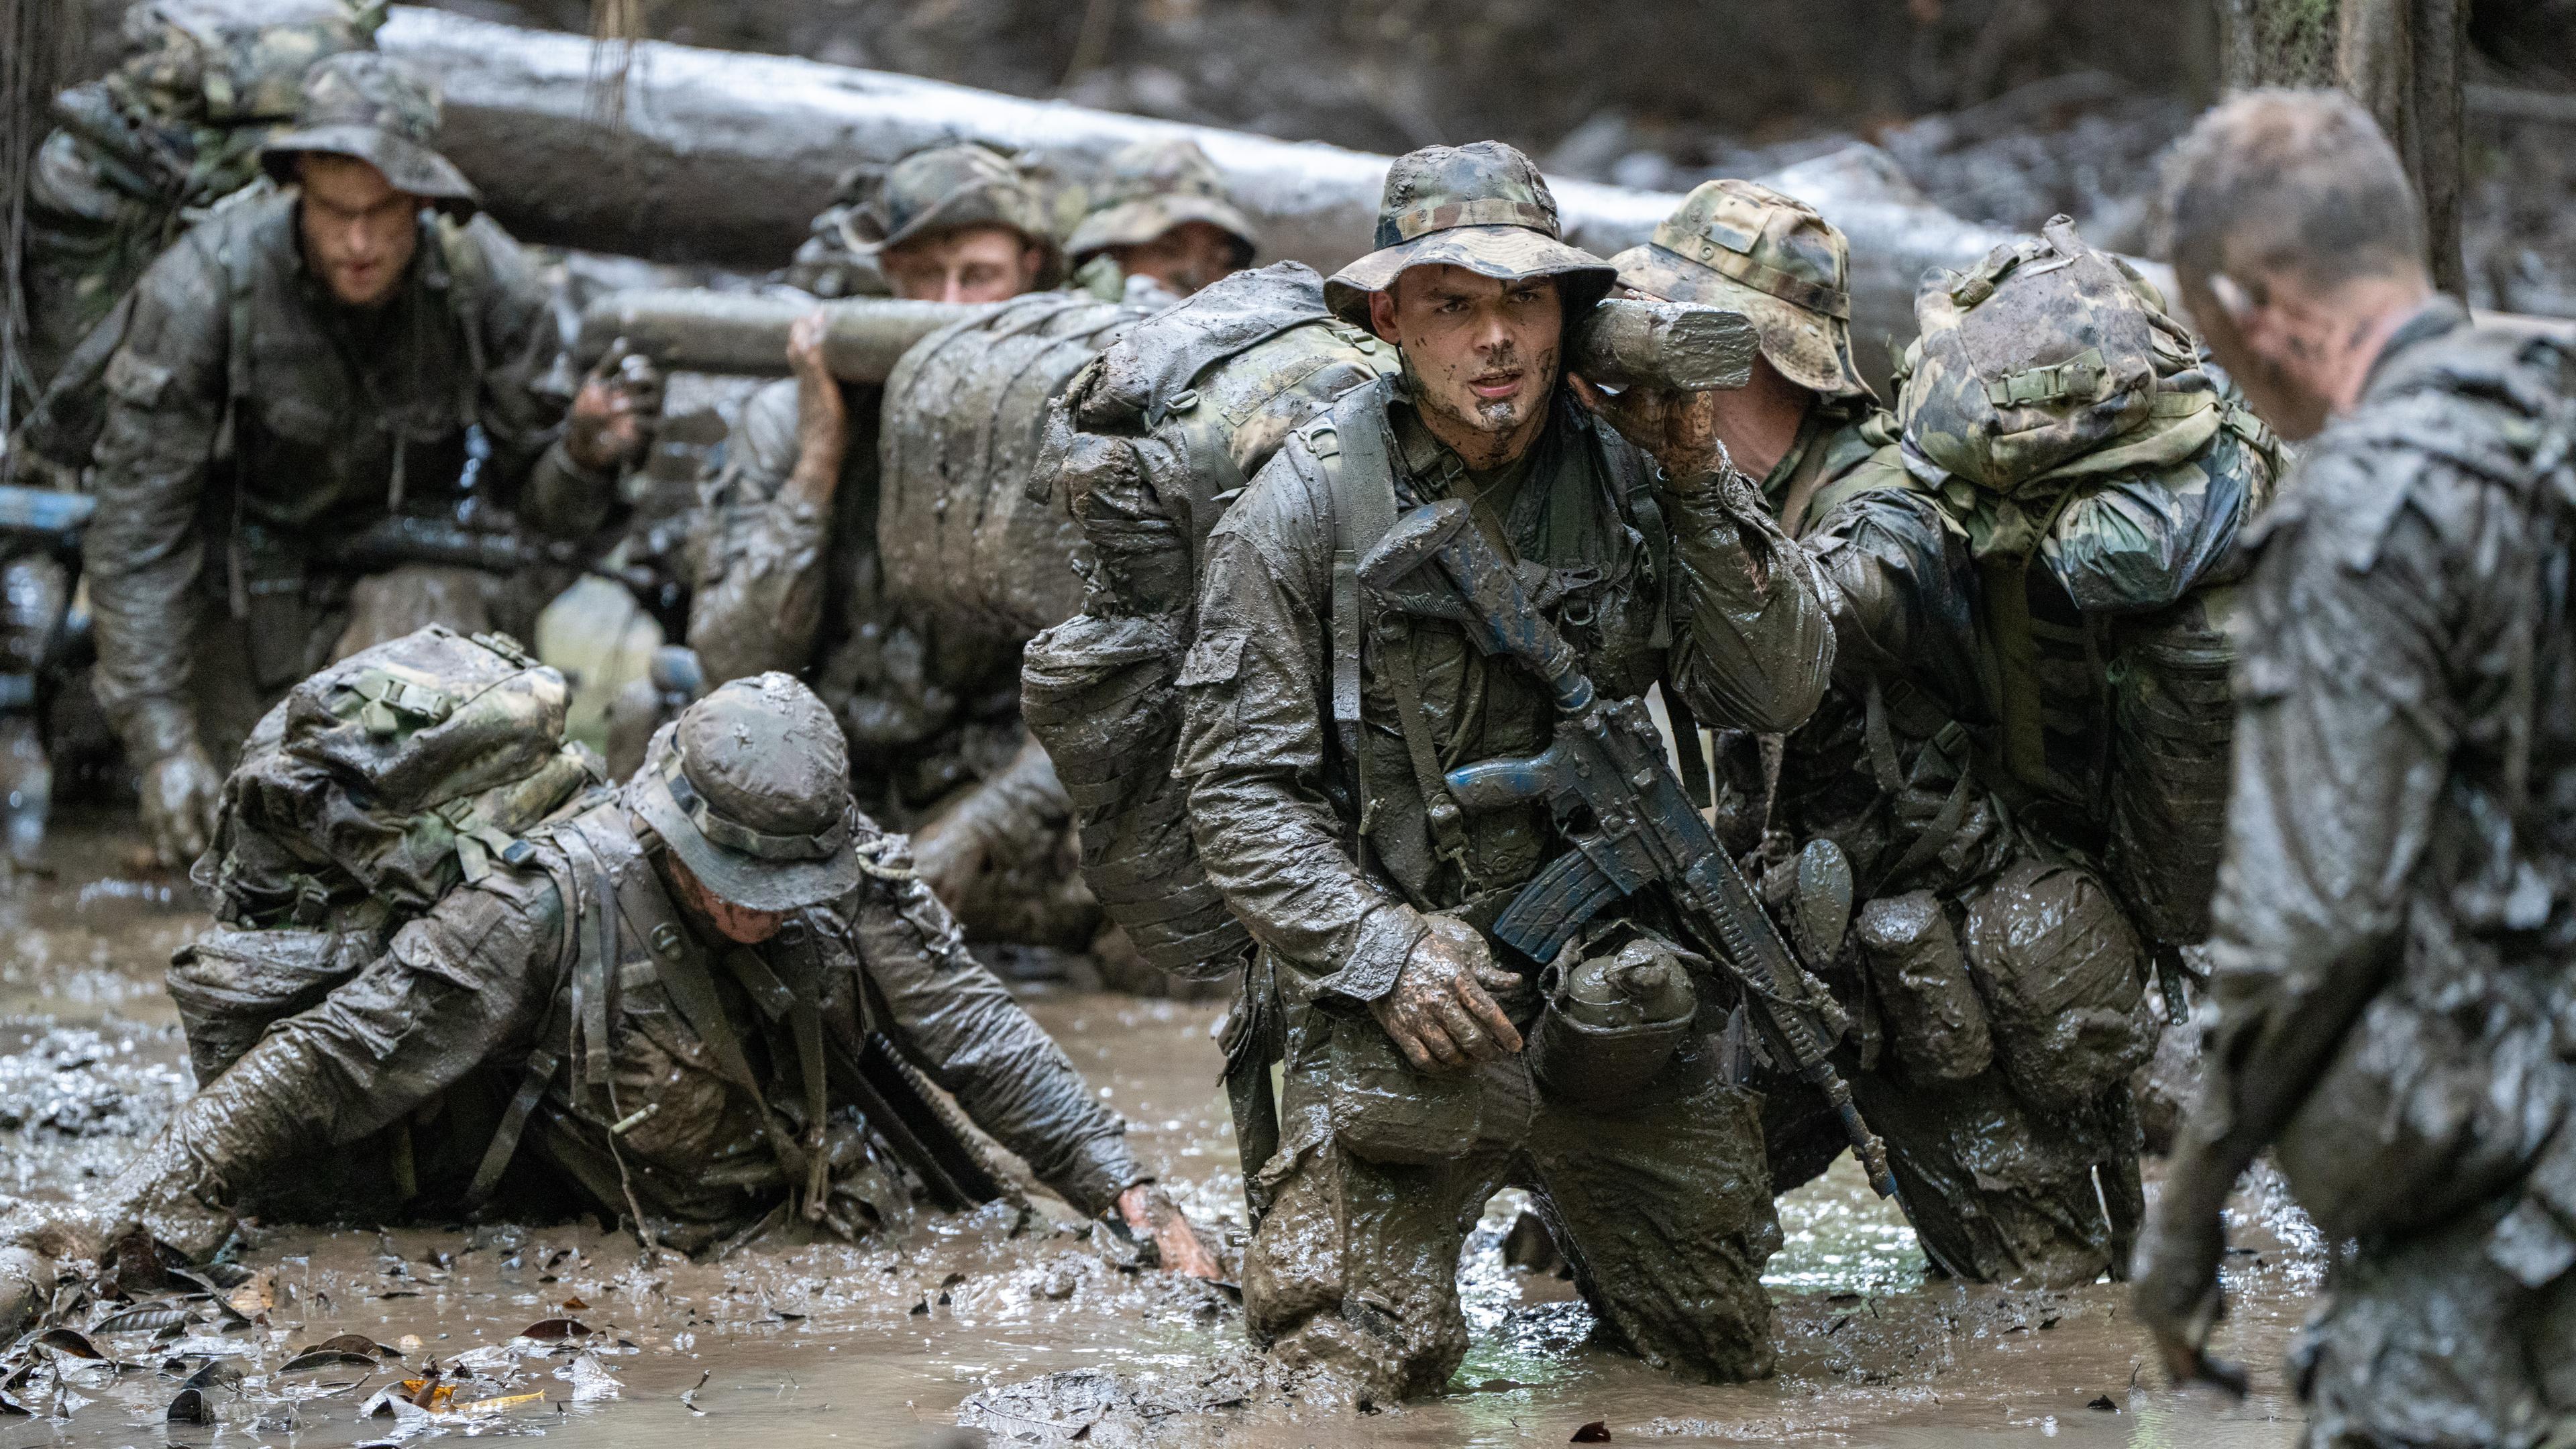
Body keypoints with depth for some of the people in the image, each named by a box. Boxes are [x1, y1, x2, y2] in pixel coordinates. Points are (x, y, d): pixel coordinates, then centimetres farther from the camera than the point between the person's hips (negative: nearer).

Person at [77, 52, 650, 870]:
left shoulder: (488, 282, -19)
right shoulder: (203, 288, -25)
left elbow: (539, 500, -7)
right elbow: (137, 529, -20)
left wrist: (583, 456, -32)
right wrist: (162, 740, -25)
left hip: (416, 559, 0)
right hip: (254, 575, 0)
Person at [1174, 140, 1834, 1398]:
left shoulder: (1631, 474, 1)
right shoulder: (1307, 506, -8)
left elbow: (1780, 692, -4)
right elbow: (1237, 785, -7)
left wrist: (1702, 484, -14)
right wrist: (1379, 950, -17)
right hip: (1402, 1000, -3)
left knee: (1723, 1352, 13)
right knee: (1365, 1367, -10)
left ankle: (1566, 1224, 43)